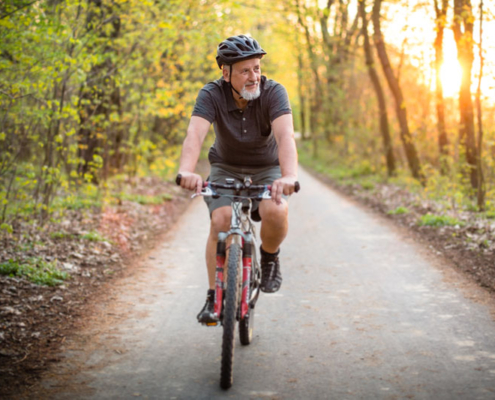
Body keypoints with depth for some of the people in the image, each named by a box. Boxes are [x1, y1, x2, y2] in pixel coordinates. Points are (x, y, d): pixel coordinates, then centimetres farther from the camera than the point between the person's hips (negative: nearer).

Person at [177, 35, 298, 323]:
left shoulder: (274, 92, -22)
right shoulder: (212, 95, -21)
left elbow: (285, 136, -38)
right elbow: (195, 134, -36)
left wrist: (289, 176, -57)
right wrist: (187, 171, -57)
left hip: (267, 170, 0)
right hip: (226, 169, 1)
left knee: (275, 212, -30)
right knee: (220, 221, -24)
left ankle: (270, 257, 3)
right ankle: (215, 296, -9)